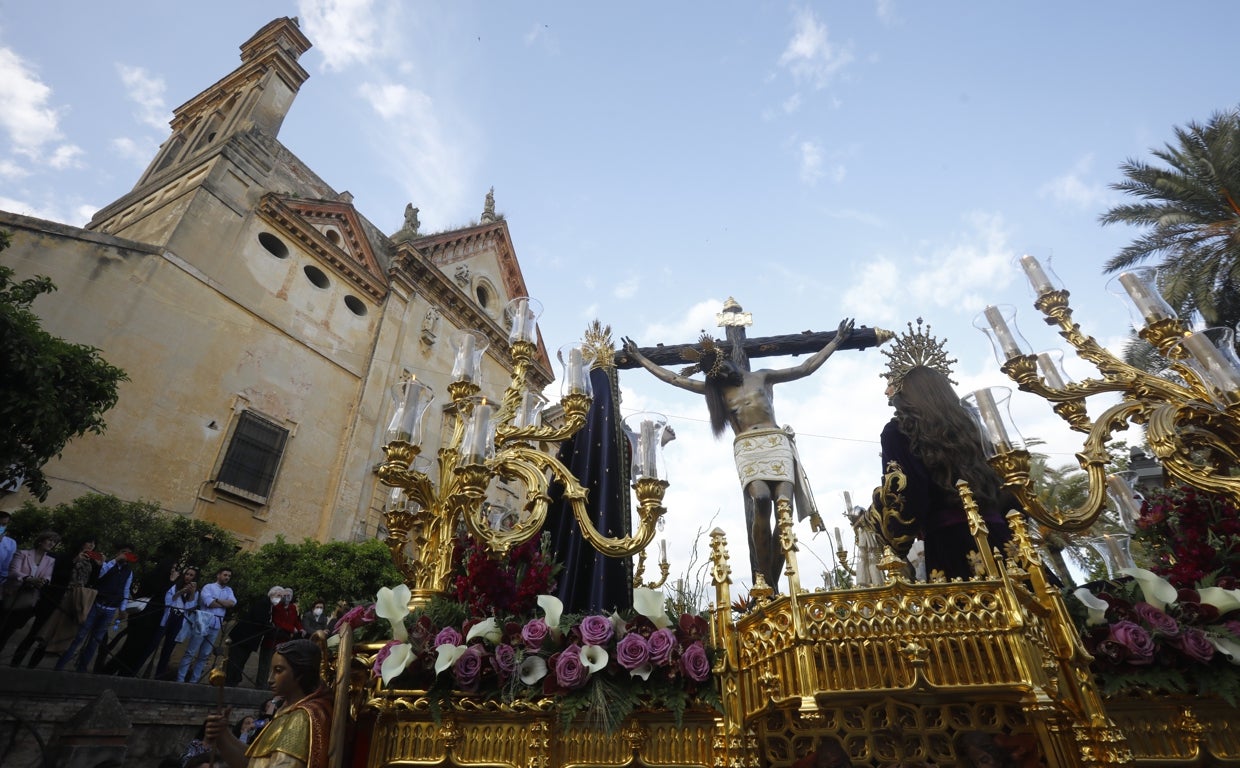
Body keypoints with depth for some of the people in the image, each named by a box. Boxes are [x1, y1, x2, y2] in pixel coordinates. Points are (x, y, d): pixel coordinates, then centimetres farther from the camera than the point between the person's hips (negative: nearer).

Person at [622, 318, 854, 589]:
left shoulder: (763, 376, 14)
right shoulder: (715, 388, 17)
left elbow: (806, 368, 17)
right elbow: (671, 377, 18)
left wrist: (837, 340, 16)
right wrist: (638, 357, 18)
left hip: (776, 443, 1)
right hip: (746, 450, 0)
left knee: (783, 506, -19)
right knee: (761, 500, -29)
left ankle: (773, 583, -13)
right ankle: (764, 581, -22)